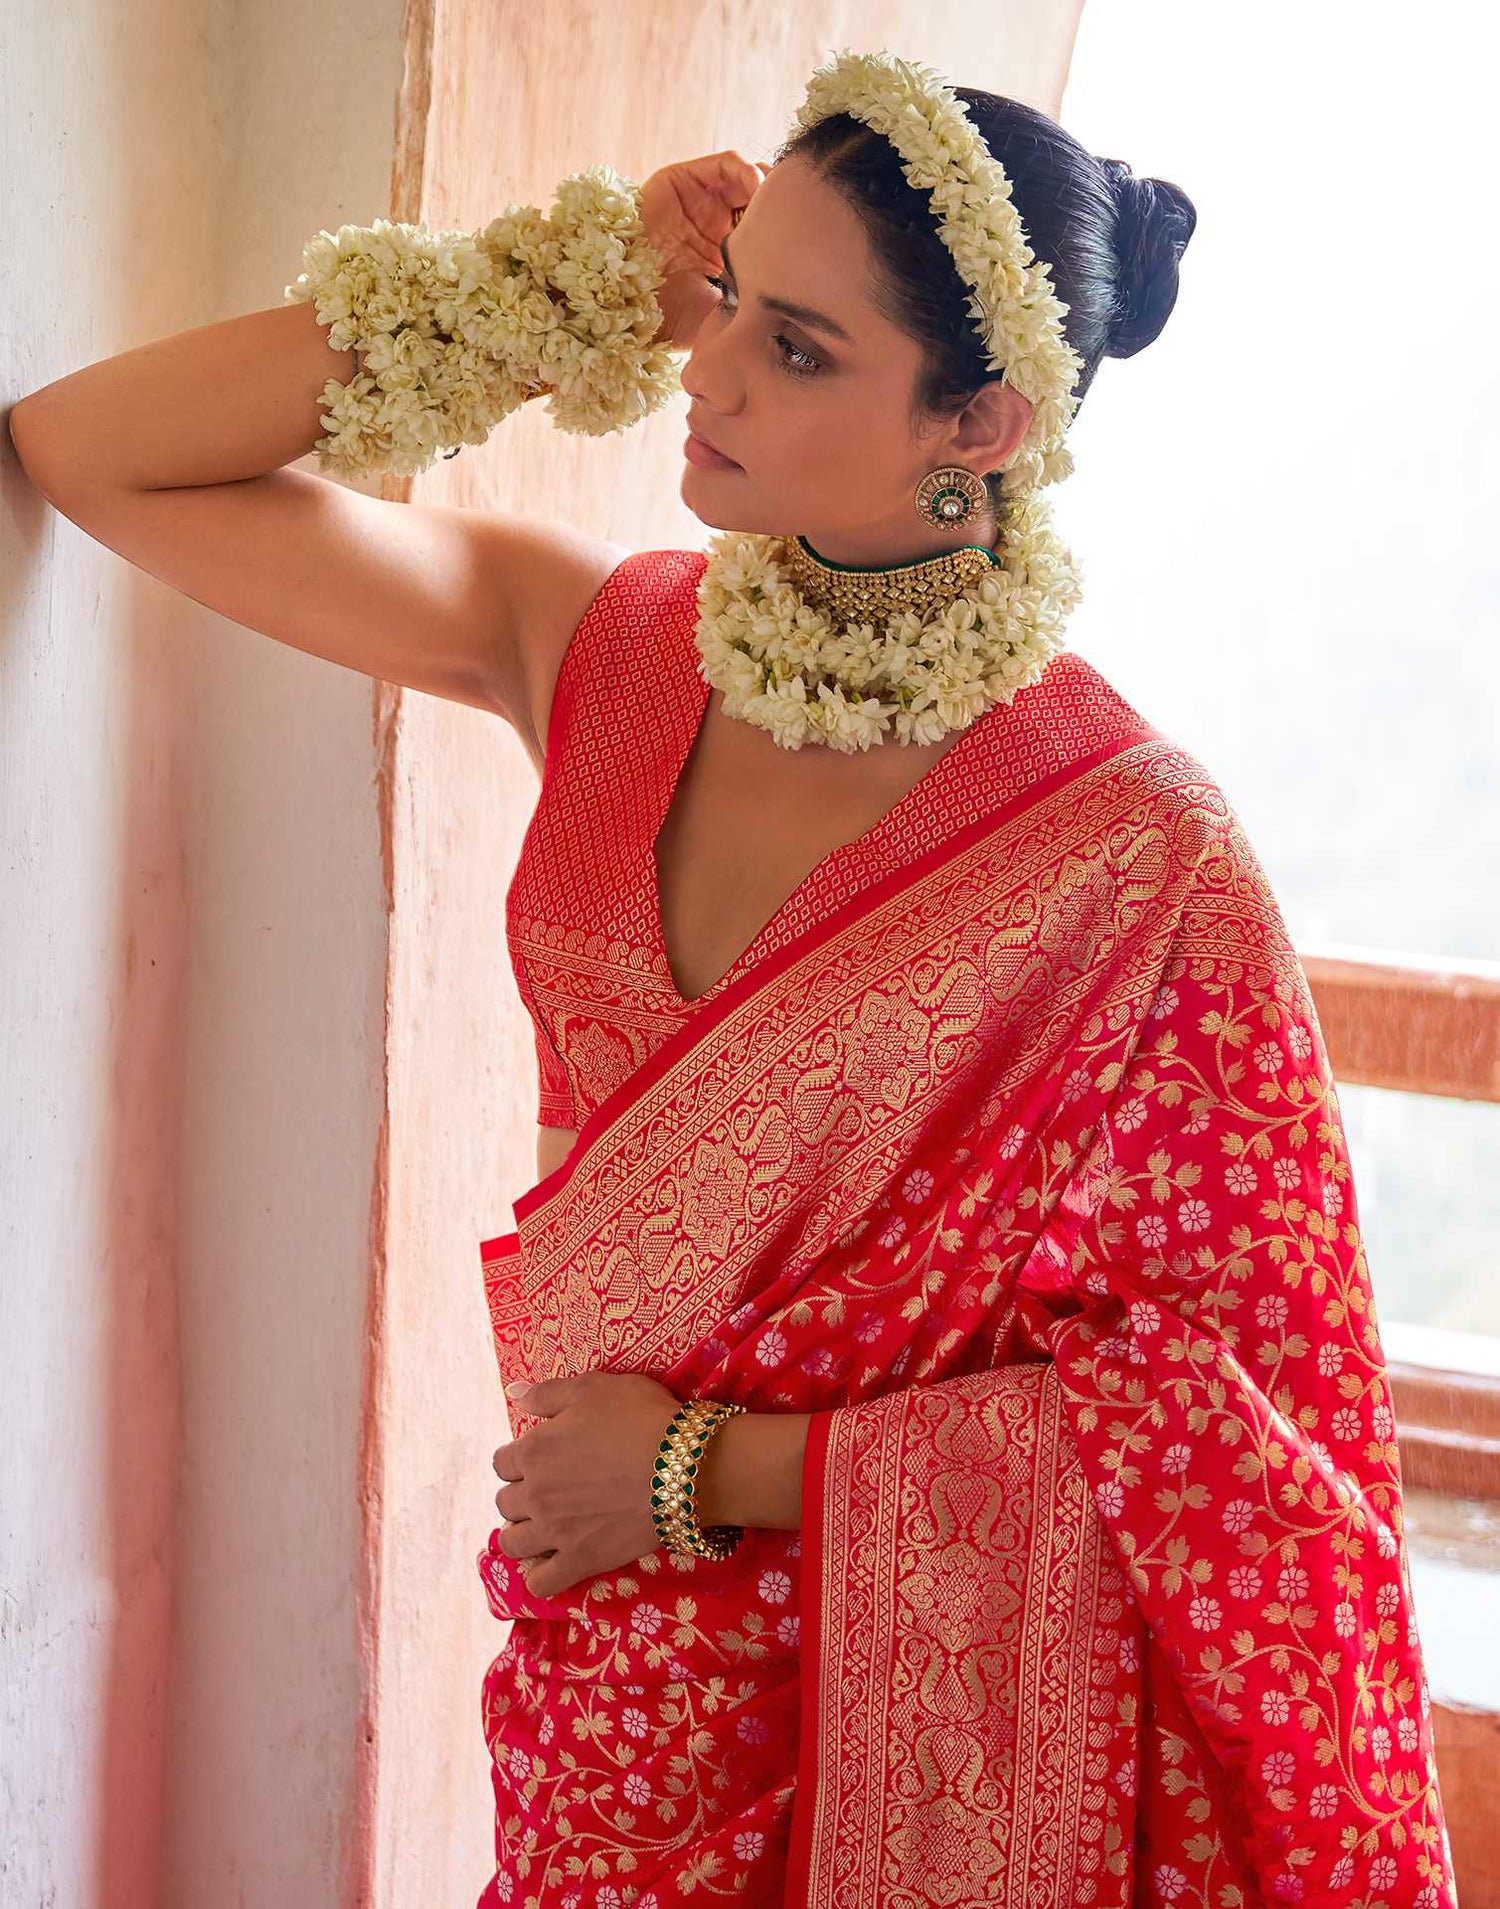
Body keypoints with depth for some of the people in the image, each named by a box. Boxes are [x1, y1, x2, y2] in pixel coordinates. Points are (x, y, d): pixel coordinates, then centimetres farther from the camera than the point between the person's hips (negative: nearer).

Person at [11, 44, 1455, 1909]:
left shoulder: (1132, 858, -20)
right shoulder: (616, 650, -5)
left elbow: (1232, 1403, -15)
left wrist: (712, 1470, -15)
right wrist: (572, 291, -11)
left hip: (894, 1710, -4)